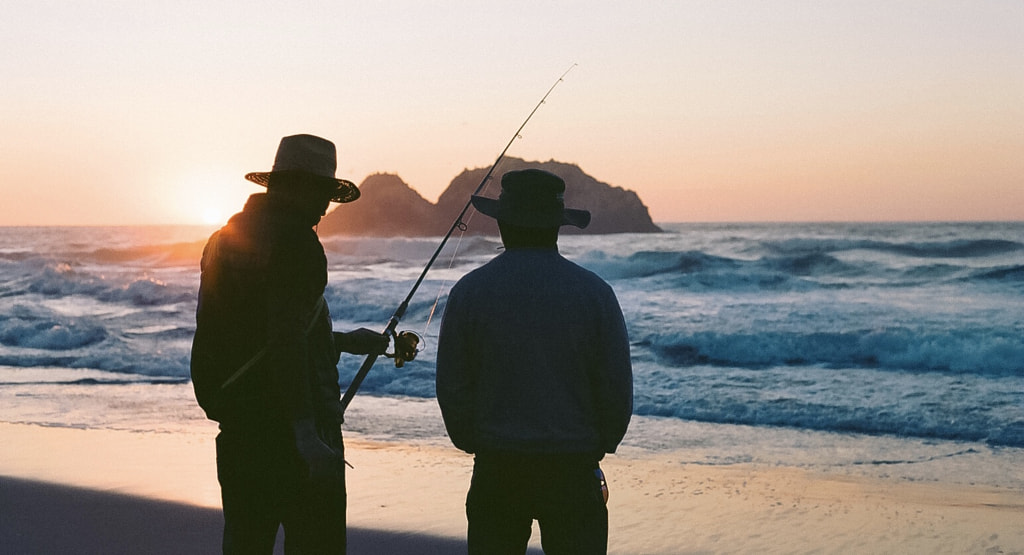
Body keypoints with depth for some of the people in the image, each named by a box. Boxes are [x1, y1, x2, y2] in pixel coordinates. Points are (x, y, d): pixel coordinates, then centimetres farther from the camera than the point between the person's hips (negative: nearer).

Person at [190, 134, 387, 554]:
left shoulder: (225, 238, 15)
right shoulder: (294, 240, -13)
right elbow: (285, 341, -23)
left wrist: (343, 341, 30)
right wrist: (307, 435, -25)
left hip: (237, 421, 9)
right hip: (291, 421, -9)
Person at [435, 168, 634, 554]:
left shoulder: (469, 291, -3)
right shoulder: (594, 292, -5)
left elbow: (452, 386, -1)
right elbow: (618, 387, -2)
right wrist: (599, 448, 13)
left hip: (496, 467, 1)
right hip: (574, 467, -1)